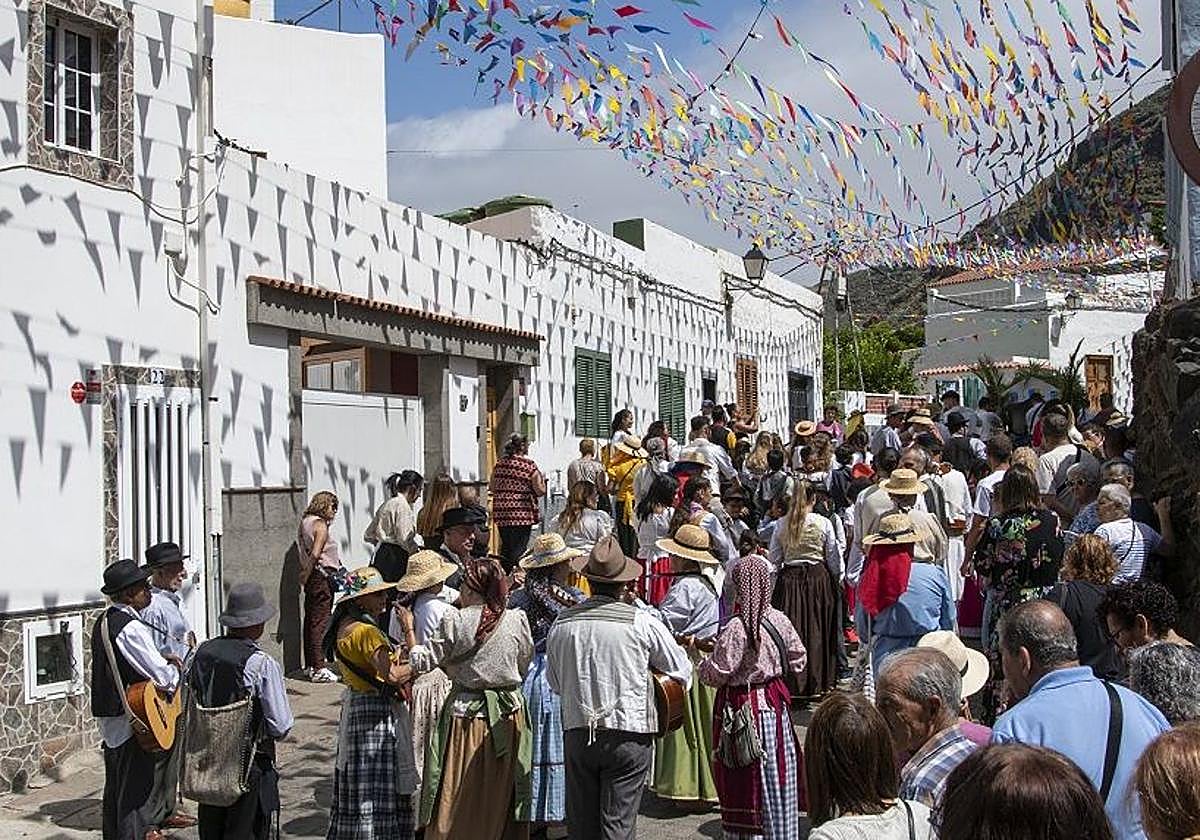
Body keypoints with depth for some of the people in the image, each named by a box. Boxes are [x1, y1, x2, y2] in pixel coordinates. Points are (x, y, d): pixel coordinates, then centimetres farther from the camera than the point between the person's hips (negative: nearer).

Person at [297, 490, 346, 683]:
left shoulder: (305, 522, 14)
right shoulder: (320, 524, -12)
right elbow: (315, 554, -20)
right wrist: (306, 575, -10)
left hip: (312, 578, 9)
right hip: (322, 577, -9)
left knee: (311, 620, 12)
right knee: (320, 622, -7)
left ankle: (310, 665, 18)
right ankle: (318, 669, -6)